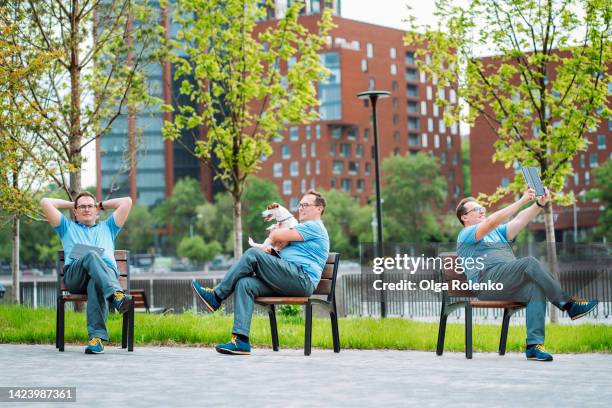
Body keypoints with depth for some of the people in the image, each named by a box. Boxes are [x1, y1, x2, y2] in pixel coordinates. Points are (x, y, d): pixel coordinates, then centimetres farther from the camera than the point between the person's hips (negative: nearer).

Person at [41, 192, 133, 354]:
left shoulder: (107, 227, 40)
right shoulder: (67, 227, 37)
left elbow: (127, 202, 35)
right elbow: (45, 202, 29)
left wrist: (101, 205, 41)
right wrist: (70, 204, 39)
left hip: (107, 272, 1)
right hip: (74, 276, -1)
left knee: (95, 285, -39)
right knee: (91, 256, -37)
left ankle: (97, 337, -55)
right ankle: (117, 295, -60)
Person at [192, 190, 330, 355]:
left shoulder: (314, 227, 1)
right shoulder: (306, 228, 34)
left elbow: (276, 235, -7)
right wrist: (269, 249, 5)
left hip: (302, 278, -9)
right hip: (290, 281, 9)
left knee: (253, 254, -19)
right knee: (244, 283, -12)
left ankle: (217, 296, -13)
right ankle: (241, 340, -22)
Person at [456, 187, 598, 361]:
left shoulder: (498, 232, 34)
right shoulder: (466, 235, 10)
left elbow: (519, 221, 15)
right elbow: (491, 222, -8)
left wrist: (540, 203, -2)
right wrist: (522, 200, -14)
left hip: (509, 285, 7)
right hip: (487, 281, -7)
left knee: (536, 288, -27)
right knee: (530, 263, -27)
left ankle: (534, 345, -36)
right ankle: (568, 305, -27)